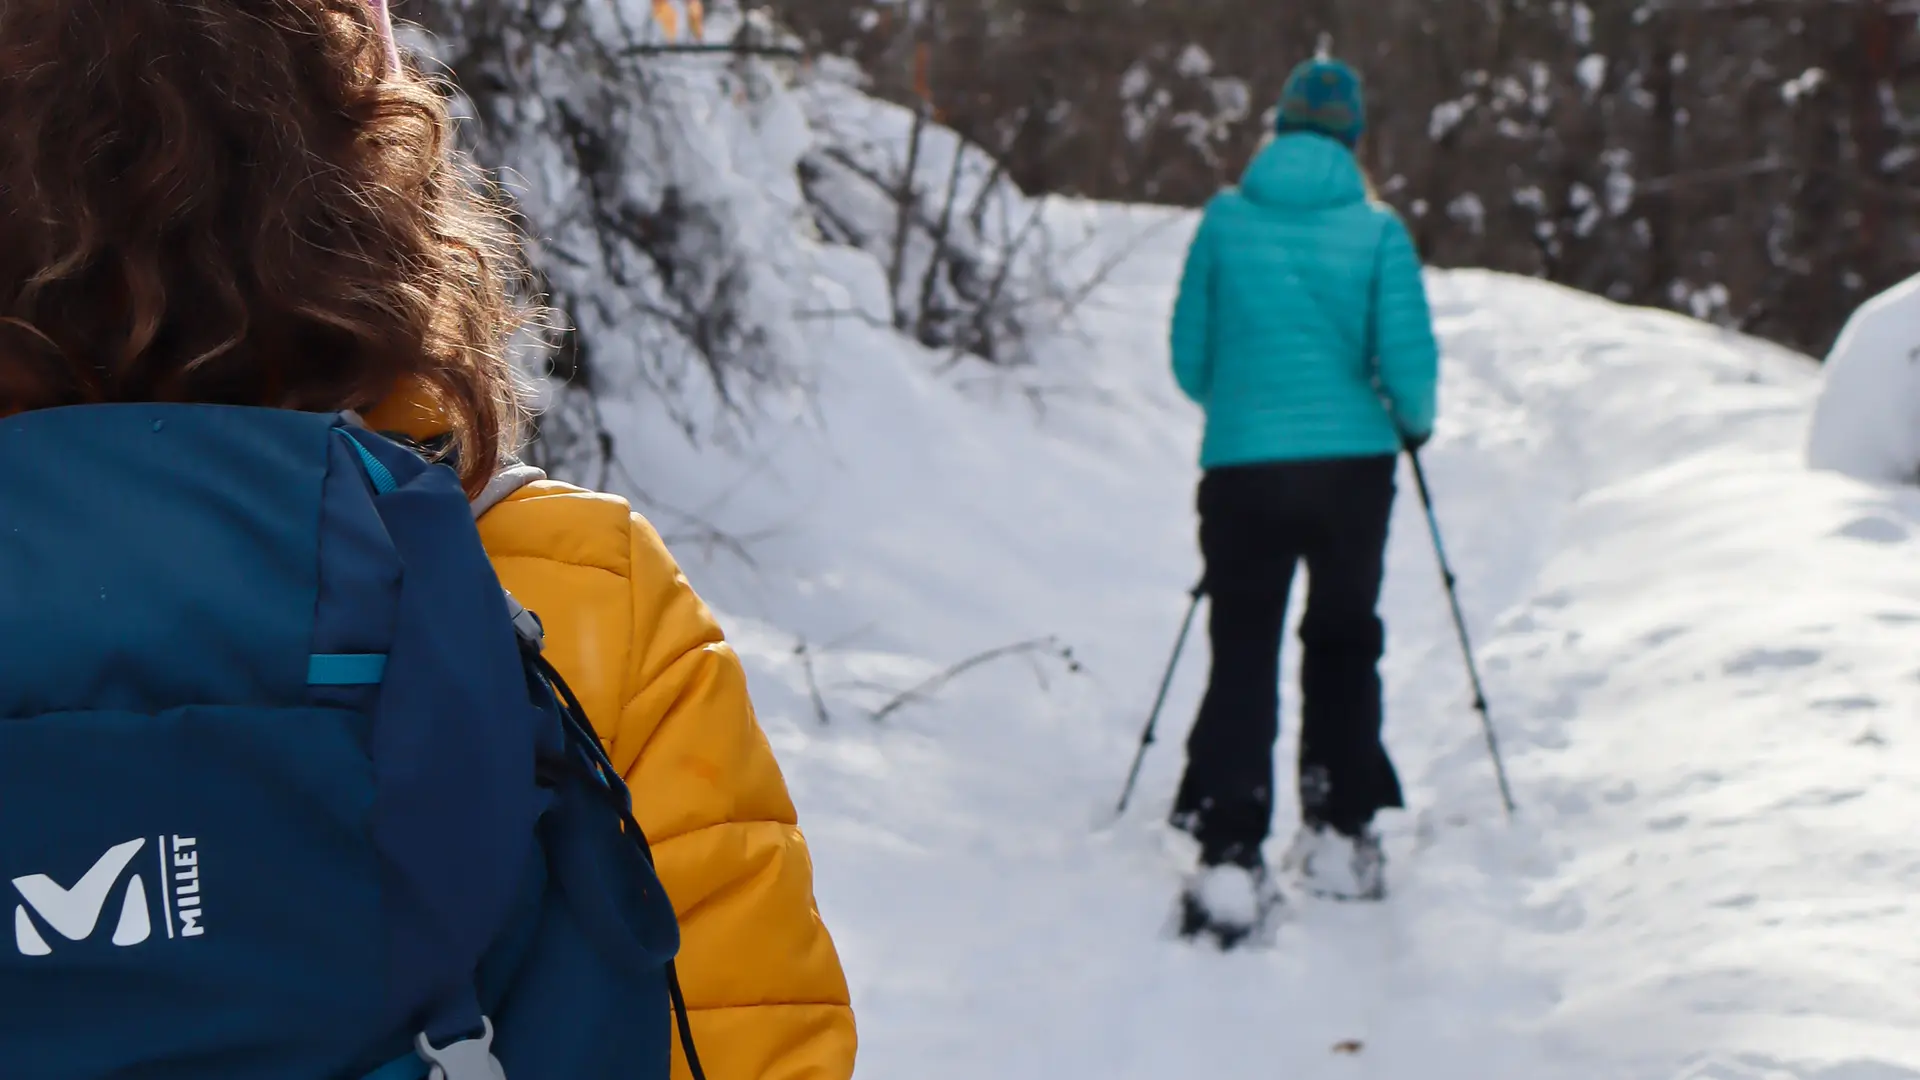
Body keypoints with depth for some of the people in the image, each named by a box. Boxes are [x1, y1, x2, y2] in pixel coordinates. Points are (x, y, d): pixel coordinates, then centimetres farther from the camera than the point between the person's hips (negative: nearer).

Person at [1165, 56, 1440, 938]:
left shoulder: (1225, 219, 0)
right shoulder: (1376, 231, -3)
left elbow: (1189, 354, 4)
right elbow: (1407, 355, -7)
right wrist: (1414, 421, 14)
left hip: (1242, 466, 0)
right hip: (1351, 464, 0)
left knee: (1242, 653, 5)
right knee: (1343, 642, 18)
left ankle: (1229, 855, -7)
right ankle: (1339, 834, 21)